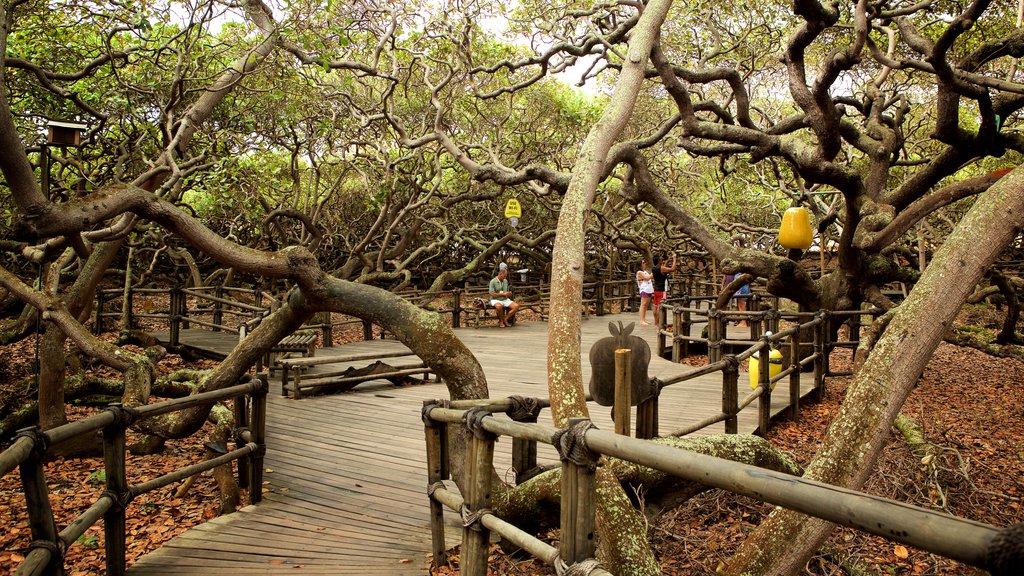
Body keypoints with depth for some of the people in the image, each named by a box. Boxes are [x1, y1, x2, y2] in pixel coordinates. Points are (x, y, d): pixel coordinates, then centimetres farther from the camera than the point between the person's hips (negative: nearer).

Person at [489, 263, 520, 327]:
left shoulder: (505, 281, 12)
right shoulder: (493, 281, -8)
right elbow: (492, 294, -15)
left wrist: (509, 294, -3)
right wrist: (503, 294, -17)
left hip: (505, 299, 6)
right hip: (496, 300, -6)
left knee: (516, 306, -18)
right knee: (499, 306, -41)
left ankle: (505, 319, -10)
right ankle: (501, 321, -15)